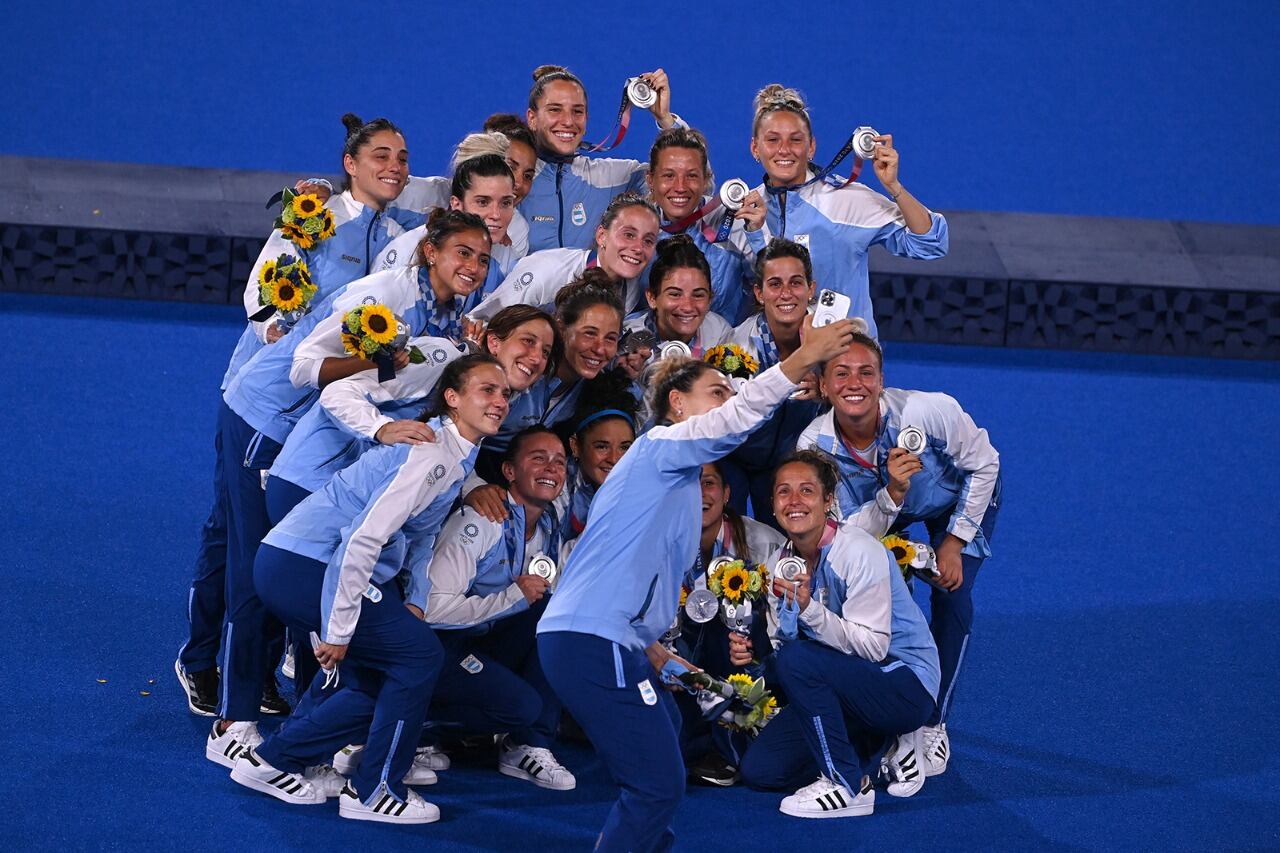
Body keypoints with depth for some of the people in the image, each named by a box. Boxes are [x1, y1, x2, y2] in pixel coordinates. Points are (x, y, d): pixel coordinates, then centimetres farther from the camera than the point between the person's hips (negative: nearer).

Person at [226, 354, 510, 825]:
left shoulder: (459, 456, 12)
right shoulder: (432, 454, -20)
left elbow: (422, 535, 20)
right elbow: (365, 537, -26)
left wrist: (414, 604, 5)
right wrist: (339, 631, -22)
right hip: (302, 567, -10)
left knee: (373, 677, 15)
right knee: (419, 656, -6)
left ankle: (273, 760, 20)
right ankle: (375, 792, 4)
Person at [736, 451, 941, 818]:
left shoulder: (859, 552, -20)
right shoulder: (780, 563, 3)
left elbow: (874, 647, -25)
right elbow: (782, 644, 5)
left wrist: (810, 611, -37)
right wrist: (752, 656, -19)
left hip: (906, 687, -8)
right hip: (844, 686, 8)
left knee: (797, 659, -31)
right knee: (759, 769, -2)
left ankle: (848, 785, -19)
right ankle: (874, 752, 15)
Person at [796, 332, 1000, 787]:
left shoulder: (927, 412, -41)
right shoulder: (814, 444, -33)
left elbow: (984, 464, -21)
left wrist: (954, 542, -17)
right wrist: (892, 493, -47)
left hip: (960, 498, -2)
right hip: (883, 508, 2)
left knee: (951, 598, -15)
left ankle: (932, 723, 2)